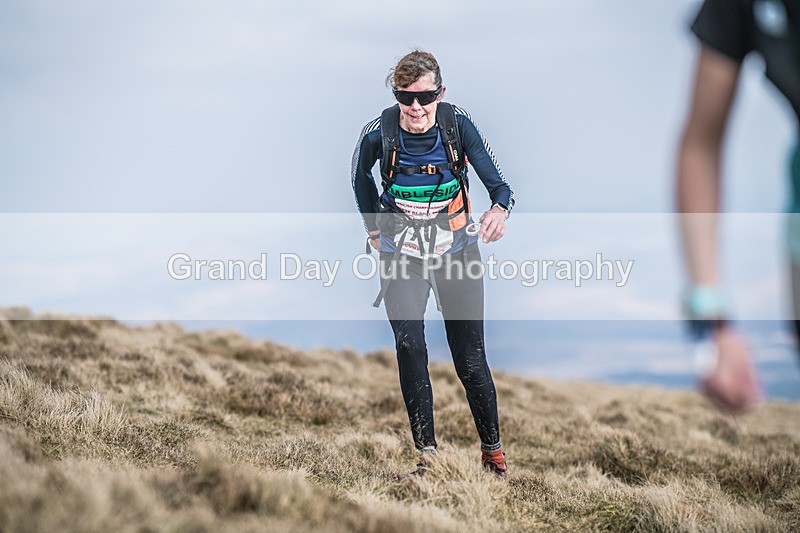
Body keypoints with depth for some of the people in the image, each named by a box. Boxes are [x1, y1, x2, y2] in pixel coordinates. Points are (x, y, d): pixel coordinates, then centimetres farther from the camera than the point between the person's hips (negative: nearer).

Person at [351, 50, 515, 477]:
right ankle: (425, 453, -3)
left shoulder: (458, 125, -13)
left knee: (470, 358, 1)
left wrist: (499, 208, -35)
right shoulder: (378, 133, -12)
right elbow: (360, 179, 10)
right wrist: (375, 228, 7)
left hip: (456, 250, 0)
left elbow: (497, 182, -14)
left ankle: (492, 450, 17)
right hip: (402, 255, 0)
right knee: (410, 350, -13)